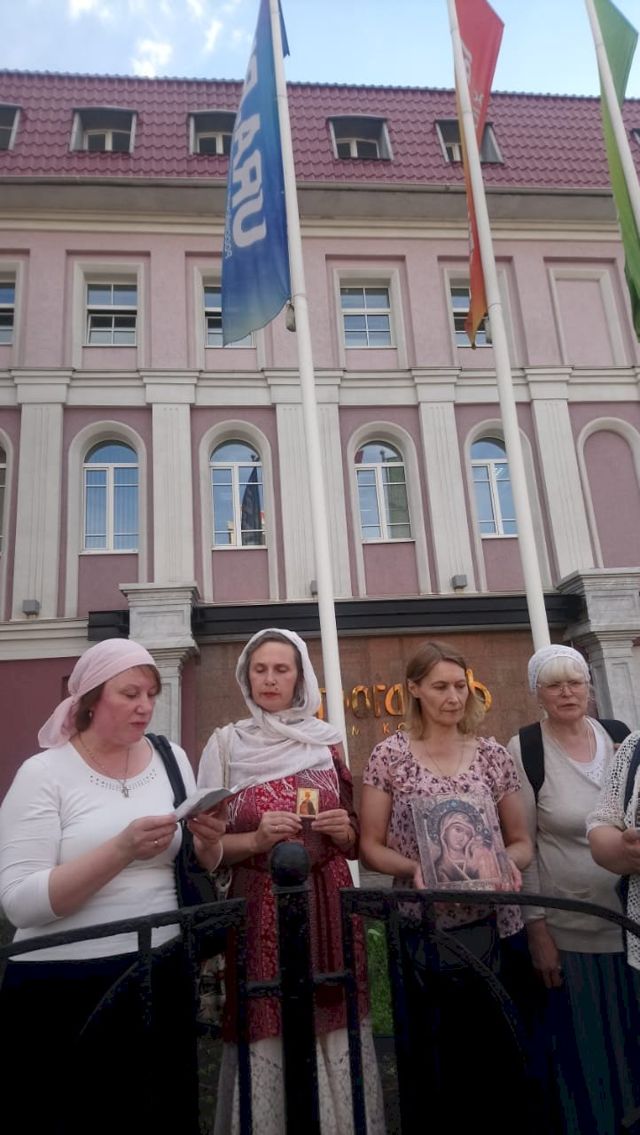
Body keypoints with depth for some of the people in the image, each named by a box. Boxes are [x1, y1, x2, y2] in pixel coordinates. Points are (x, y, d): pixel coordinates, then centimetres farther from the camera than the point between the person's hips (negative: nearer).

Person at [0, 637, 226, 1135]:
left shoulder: (171, 759, 3)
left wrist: (208, 843, -12)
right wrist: (122, 850, -27)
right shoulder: (44, 773, -10)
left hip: (161, 978, 4)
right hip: (64, 990, -4)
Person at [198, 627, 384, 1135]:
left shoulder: (327, 741, 5)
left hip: (328, 907, 2)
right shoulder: (225, 745, -2)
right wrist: (257, 840, -18)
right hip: (260, 911, -2)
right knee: (268, 1033, 1)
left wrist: (343, 830, -10)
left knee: (334, 1029, 6)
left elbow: (354, 839, 11)